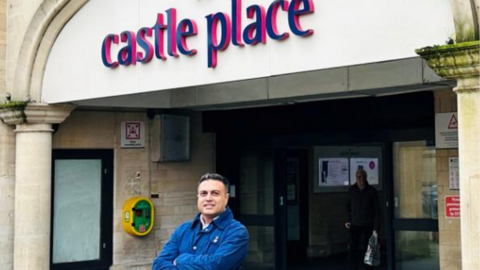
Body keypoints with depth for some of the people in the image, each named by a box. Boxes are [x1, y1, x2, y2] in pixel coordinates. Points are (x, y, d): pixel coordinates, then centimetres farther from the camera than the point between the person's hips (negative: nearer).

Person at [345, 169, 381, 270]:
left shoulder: (372, 191, -5)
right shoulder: (351, 190, 2)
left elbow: (377, 211, -4)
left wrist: (376, 228, -8)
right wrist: (348, 220, 6)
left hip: (368, 225, -1)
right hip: (355, 224, 2)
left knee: (368, 250, 4)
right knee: (353, 249, -7)